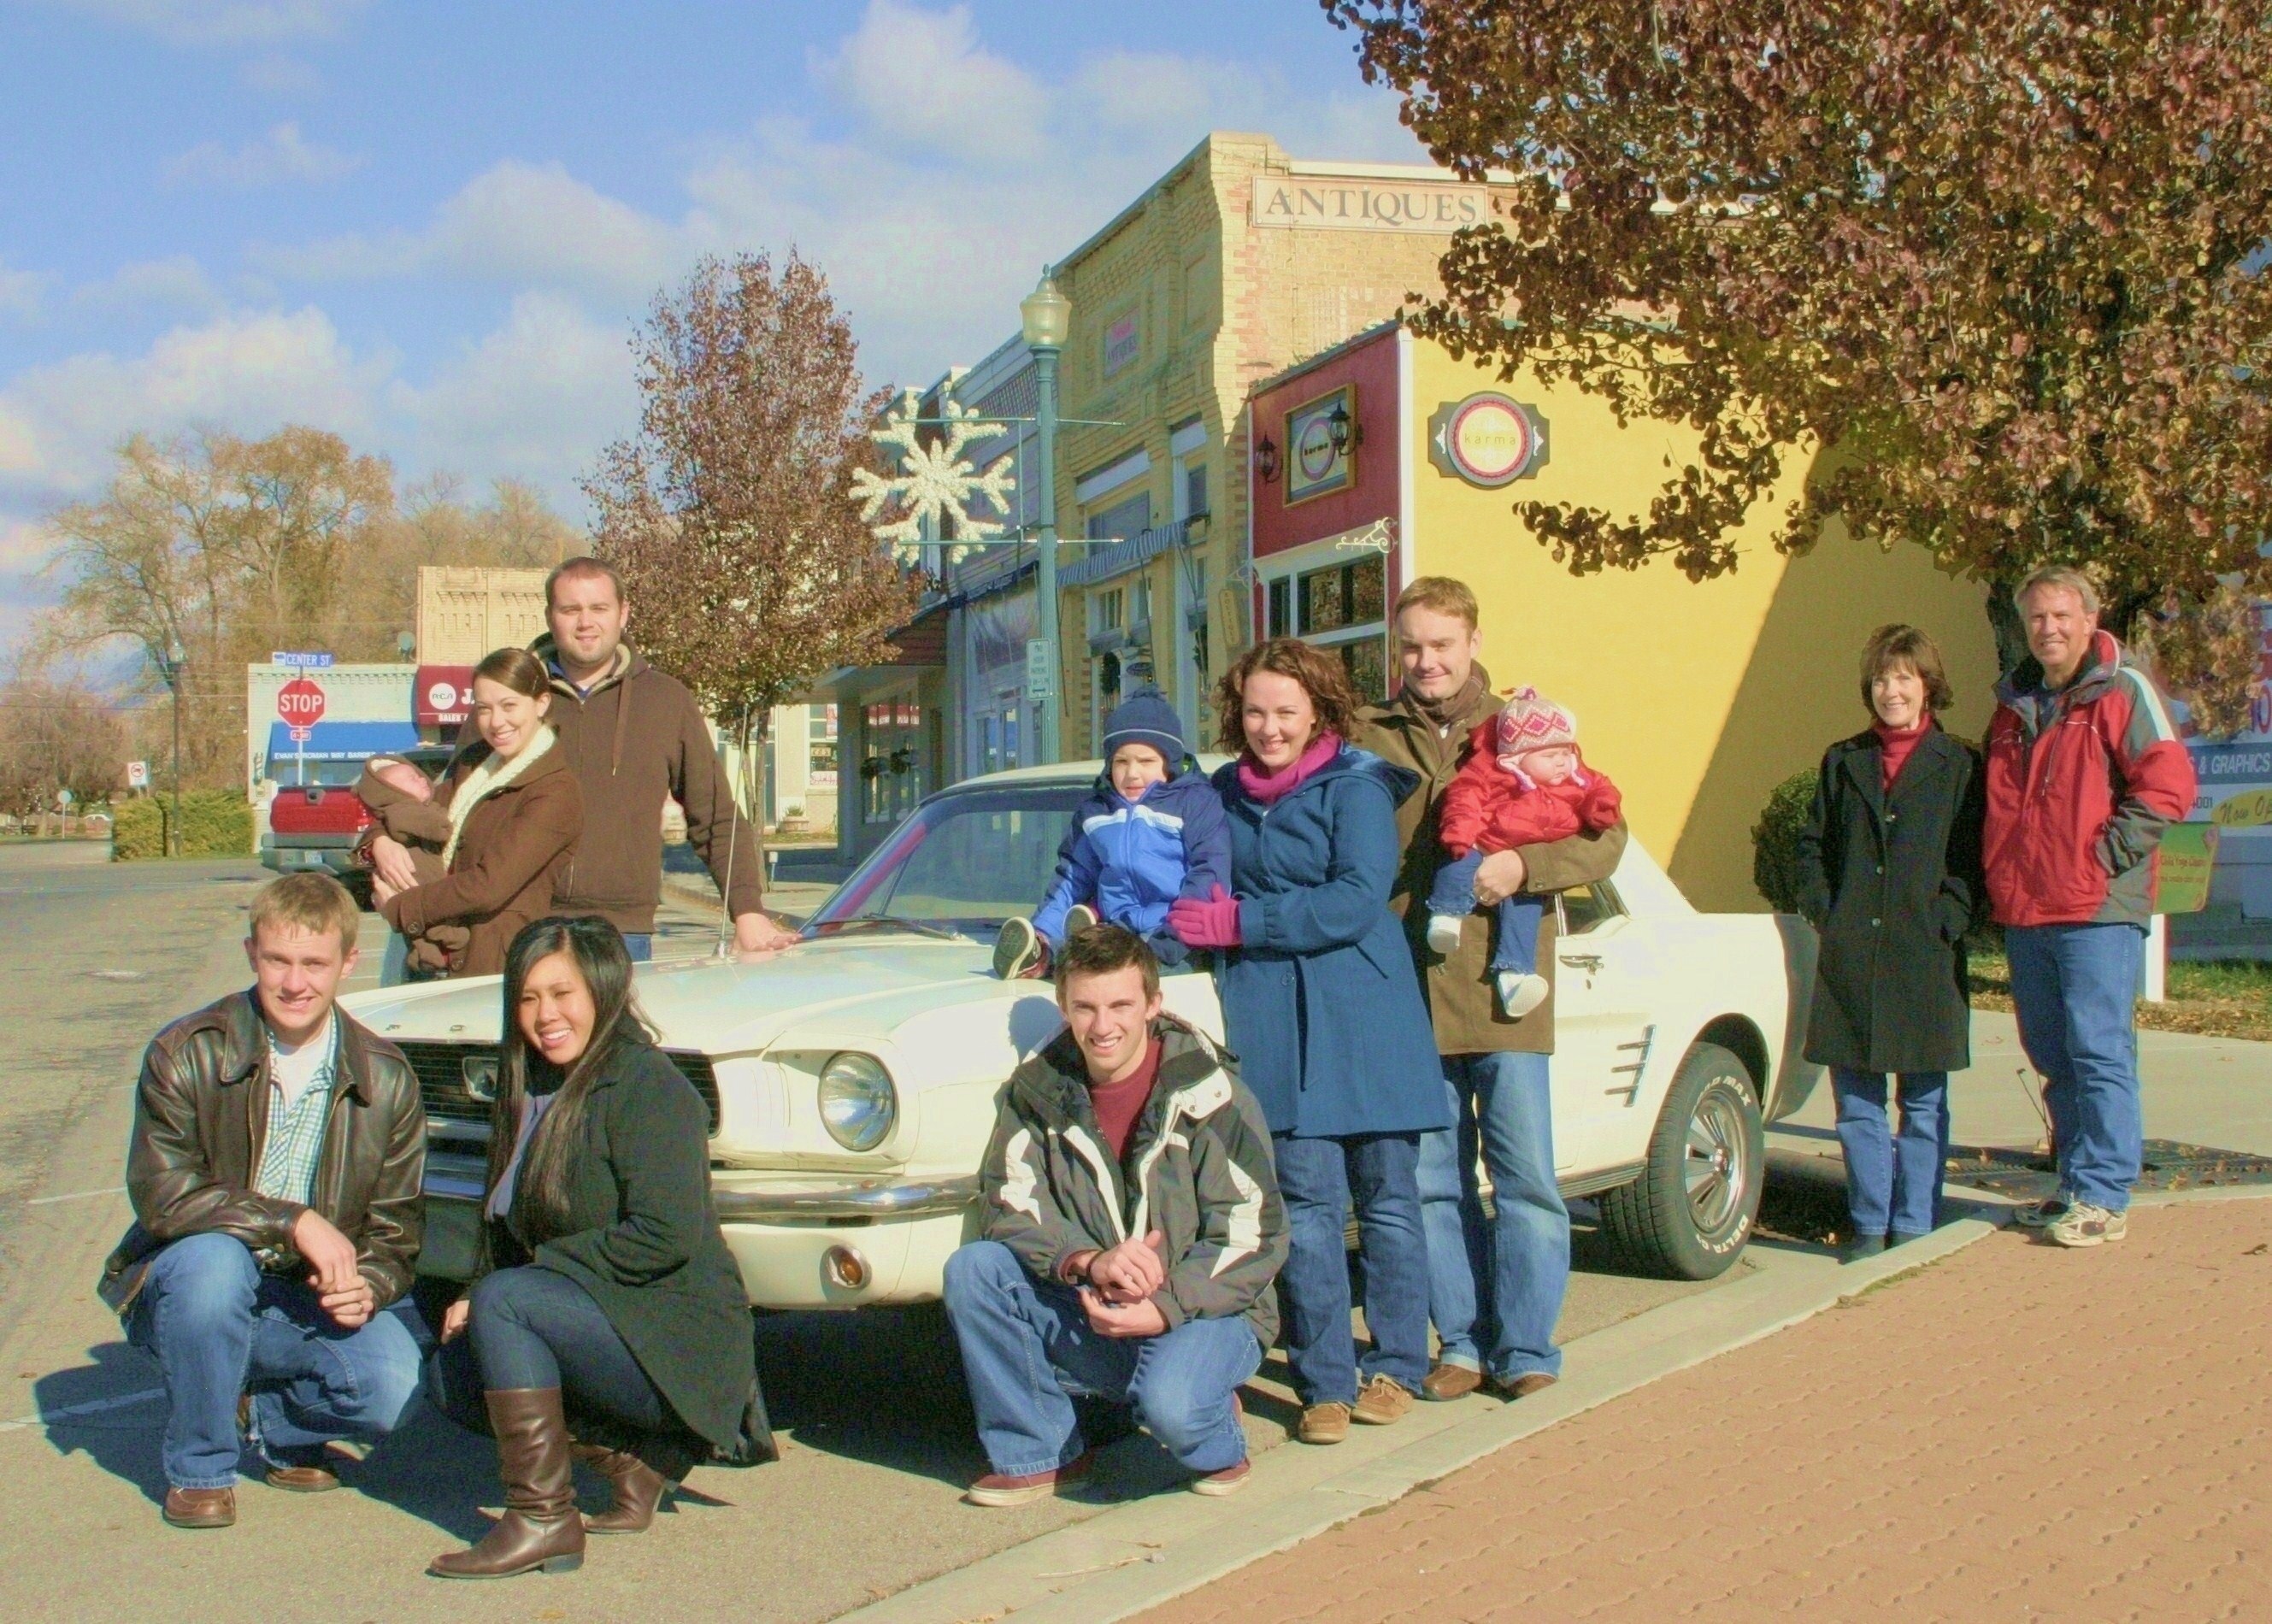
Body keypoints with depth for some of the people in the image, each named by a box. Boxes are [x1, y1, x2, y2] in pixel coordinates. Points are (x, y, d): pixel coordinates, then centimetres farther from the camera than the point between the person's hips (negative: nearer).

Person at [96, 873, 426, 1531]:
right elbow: (160, 1195, -20)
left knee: (394, 1385, -25)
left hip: (311, 1303, 2)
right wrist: (292, 1221, -30)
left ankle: (267, 1421, 11)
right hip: (181, 1294, -1)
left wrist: (365, 1287, -22)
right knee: (212, 1256, -36)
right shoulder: (185, 1054, -10)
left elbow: (395, 1228, 0)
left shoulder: (387, 1079, -3)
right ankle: (198, 1466, -11)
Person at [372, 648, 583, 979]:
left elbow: (489, 886, -17)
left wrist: (397, 907, -9)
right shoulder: (471, 765, 14)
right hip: (442, 961, 7)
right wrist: (380, 841, -4)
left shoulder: (556, 792, -12)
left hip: (501, 969, -7)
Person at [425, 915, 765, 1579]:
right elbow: (509, 1232, 19)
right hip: (606, 1326, 9)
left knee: (506, 1300, -24)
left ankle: (543, 1520, -21)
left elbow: (666, 1237, -23)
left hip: (678, 1345, -9)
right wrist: (475, 1298, -1)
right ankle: (636, 1458, 0)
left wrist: (542, 1265, -15)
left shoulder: (647, 1086, -14)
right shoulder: (532, 1090, 12)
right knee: (454, 1373, -3)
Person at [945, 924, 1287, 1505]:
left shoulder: (1210, 1093, -13)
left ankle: (1218, 1446, 4)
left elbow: (1254, 1239, -14)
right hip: (1085, 1314, 4)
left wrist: (1164, 1308, -27)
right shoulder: (1038, 1086, -2)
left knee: (1171, 1406, -35)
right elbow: (1007, 1208, -8)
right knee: (971, 1271, -19)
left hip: (1201, 1308, -4)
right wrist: (1089, 1261, -27)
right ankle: (1037, 1453, -3)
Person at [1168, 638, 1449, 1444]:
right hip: (1276, 1026, 3)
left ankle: (1395, 1369, 17)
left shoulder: (1357, 788, -3)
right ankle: (1325, 1385, 5)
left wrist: (1243, 924, -15)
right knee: (1306, 1205, -2)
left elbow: (1358, 901, -14)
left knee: (1385, 1197, 5)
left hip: (1365, 1021, -3)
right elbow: (1204, 894, 22)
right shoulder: (1225, 795, 12)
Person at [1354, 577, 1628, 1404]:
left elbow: (1606, 836, 3)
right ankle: (1463, 1343, 20)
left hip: (1506, 990, -1)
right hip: (1409, 993, 1)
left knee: (1525, 1180, 1)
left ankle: (1526, 1349, 12)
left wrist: (1525, 866, -14)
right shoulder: (1367, 737, 6)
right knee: (1435, 1184, 9)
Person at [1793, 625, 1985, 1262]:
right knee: (1856, 1103, 6)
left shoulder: (1959, 766, 3)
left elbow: (1972, 859, -1)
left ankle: (1914, 1227, 13)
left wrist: (1943, 925, -12)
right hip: (1849, 960, 3)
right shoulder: (1843, 761, 12)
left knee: (1922, 1103, 5)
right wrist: (1825, 916, 0)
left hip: (1926, 959, -3)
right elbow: (1812, 847, 13)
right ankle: (1869, 1225, 15)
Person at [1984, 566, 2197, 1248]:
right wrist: (1997, 876, 15)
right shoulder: (2014, 704, 18)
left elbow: (2169, 785, -11)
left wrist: (2106, 853, -14)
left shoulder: (2123, 693, -3)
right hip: (2024, 912, 7)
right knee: (2054, 1057, 12)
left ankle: (2103, 1198, -1)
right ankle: (2076, 1186, 21)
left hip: (2096, 911, -7)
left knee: (2100, 1053, -6)